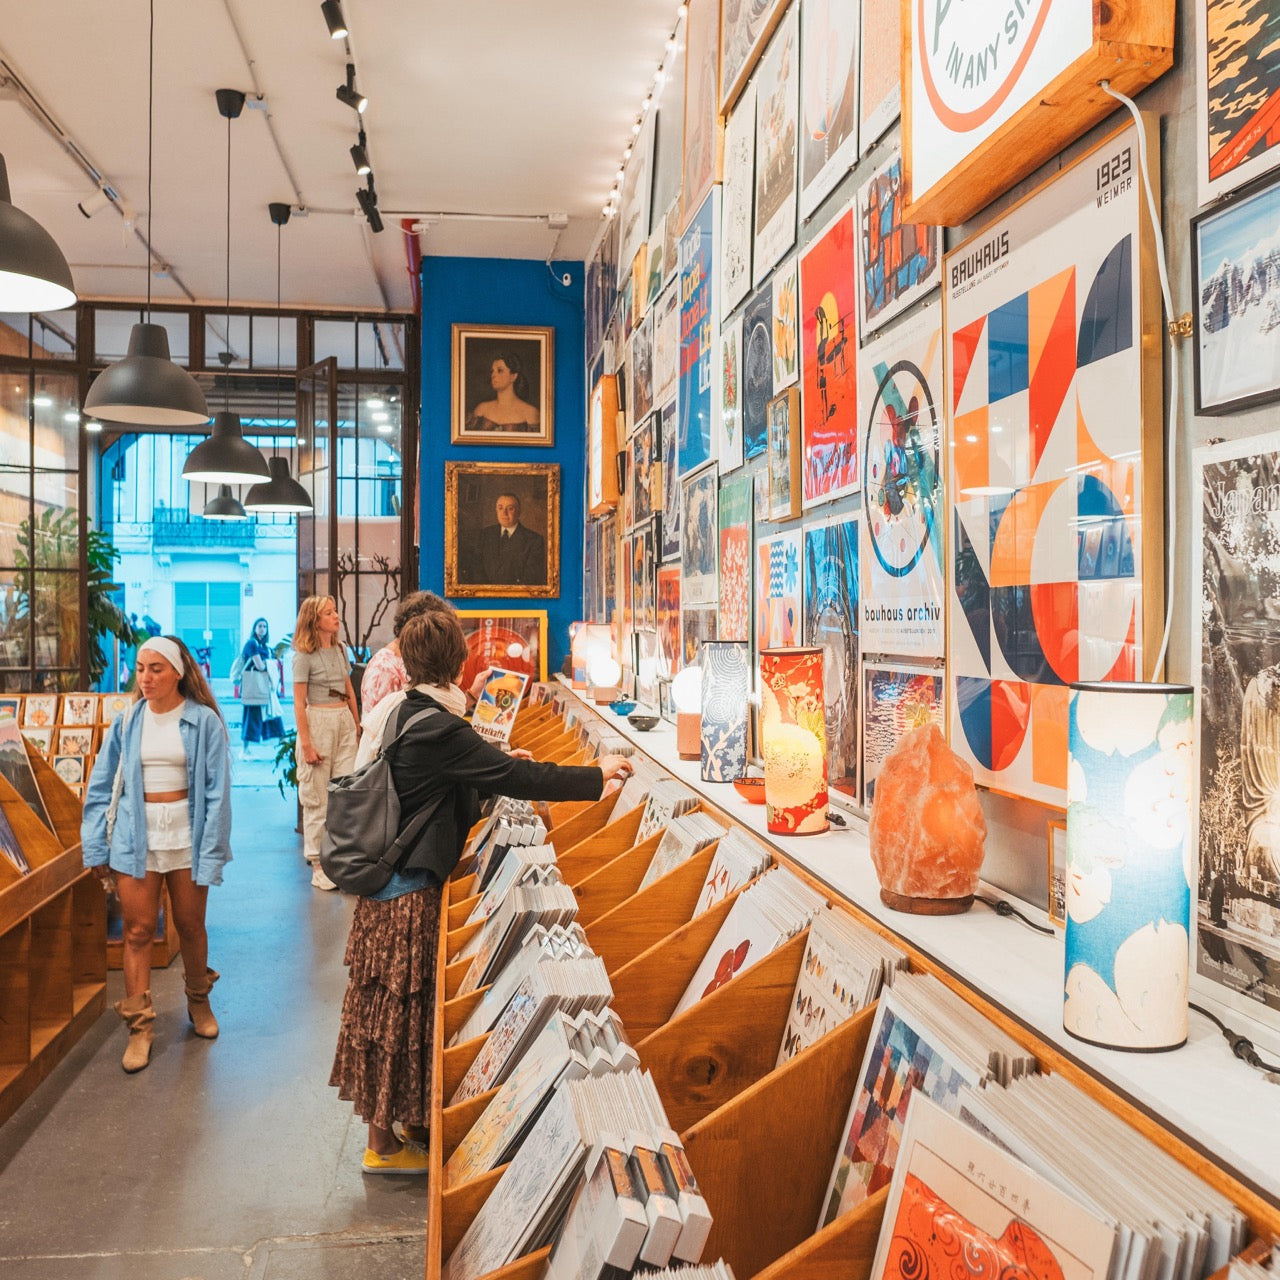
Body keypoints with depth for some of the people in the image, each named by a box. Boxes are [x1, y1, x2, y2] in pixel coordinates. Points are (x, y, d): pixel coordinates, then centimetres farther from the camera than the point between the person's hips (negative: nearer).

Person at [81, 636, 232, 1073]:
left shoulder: (203, 721, -7)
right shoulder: (128, 722, 0)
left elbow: (217, 791, -8)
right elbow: (101, 786, 3)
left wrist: (211, 852, -12)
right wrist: (96, 848, -1)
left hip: (186, 836, -1)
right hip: (135, 837, 2)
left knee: (190, 925, 13)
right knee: (138, 930, 3)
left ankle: (199, 1000, 36)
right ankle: (139, 1025, 14)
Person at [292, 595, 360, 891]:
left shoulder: (340, 650, 11)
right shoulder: (304, 656, -8)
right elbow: (299, 703, -10)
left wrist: (357, 725, 14)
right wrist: (306, 744, -14)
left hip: (345, 722, 6)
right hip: (318, 722, -6)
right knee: (317, 799, 2)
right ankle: (318, 866, 10)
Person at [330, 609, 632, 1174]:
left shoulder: (397, 710, 4)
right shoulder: (440, 728, -23)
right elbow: (520, 781, -23)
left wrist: (499, 763, 18)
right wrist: (598, 774, -15)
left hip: (384, 878, 9)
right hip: (409, 890, -9)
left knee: (387, 1006, 18)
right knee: (398, 1010, 5)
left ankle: (393, 1123, 34)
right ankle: (384, 1143, 20)